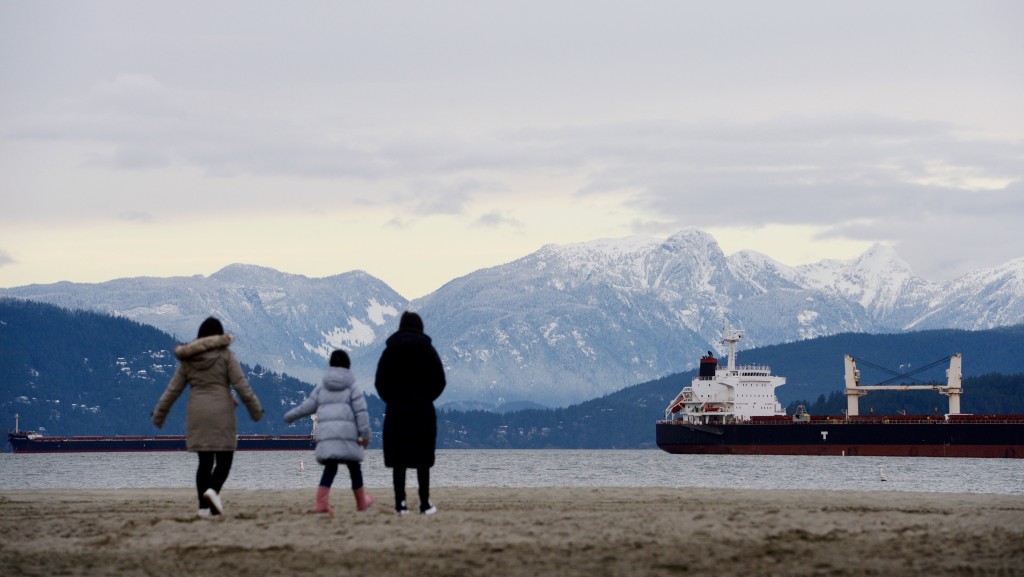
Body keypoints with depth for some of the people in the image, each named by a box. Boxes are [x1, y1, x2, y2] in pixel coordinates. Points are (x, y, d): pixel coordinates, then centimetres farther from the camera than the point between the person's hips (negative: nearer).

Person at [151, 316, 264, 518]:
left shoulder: (187, 359, 8)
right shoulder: (225, 355, -2)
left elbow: (173, 390, 8)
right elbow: (241, 385, -6)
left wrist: (159, 414, 15)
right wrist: (256, 410, 1)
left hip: (197, 415, 4)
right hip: (220, 413, -4)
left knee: (205, 461, 9)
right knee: (224, 459, 1)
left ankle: (204, 506, 3)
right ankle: (213, 490, -26)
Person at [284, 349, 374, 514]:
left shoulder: (322, 386, 14)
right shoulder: (352, 387, 4)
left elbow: (307, 406, 16)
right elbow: (361, 412, -3)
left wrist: (290, 416, 31)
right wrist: (365, 434, -2)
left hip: (325, 433, 3)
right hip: (347, 433, -3)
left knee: (330, 468, 4)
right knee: (354, 467, 11)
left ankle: (321, 502, -13)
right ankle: (361, 502, 24)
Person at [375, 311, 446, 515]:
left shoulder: (390, 351, 2)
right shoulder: (427, 350, -1)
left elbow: (380, 382, -1)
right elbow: (439, 381, -2)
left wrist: (392, 400, 12)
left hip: (396, 411, 1)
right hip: (423, 412, -1)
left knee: (398, 459, 3)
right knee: (423, 459, 3)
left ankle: (400, 503, -2)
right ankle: (425, 504, 1)